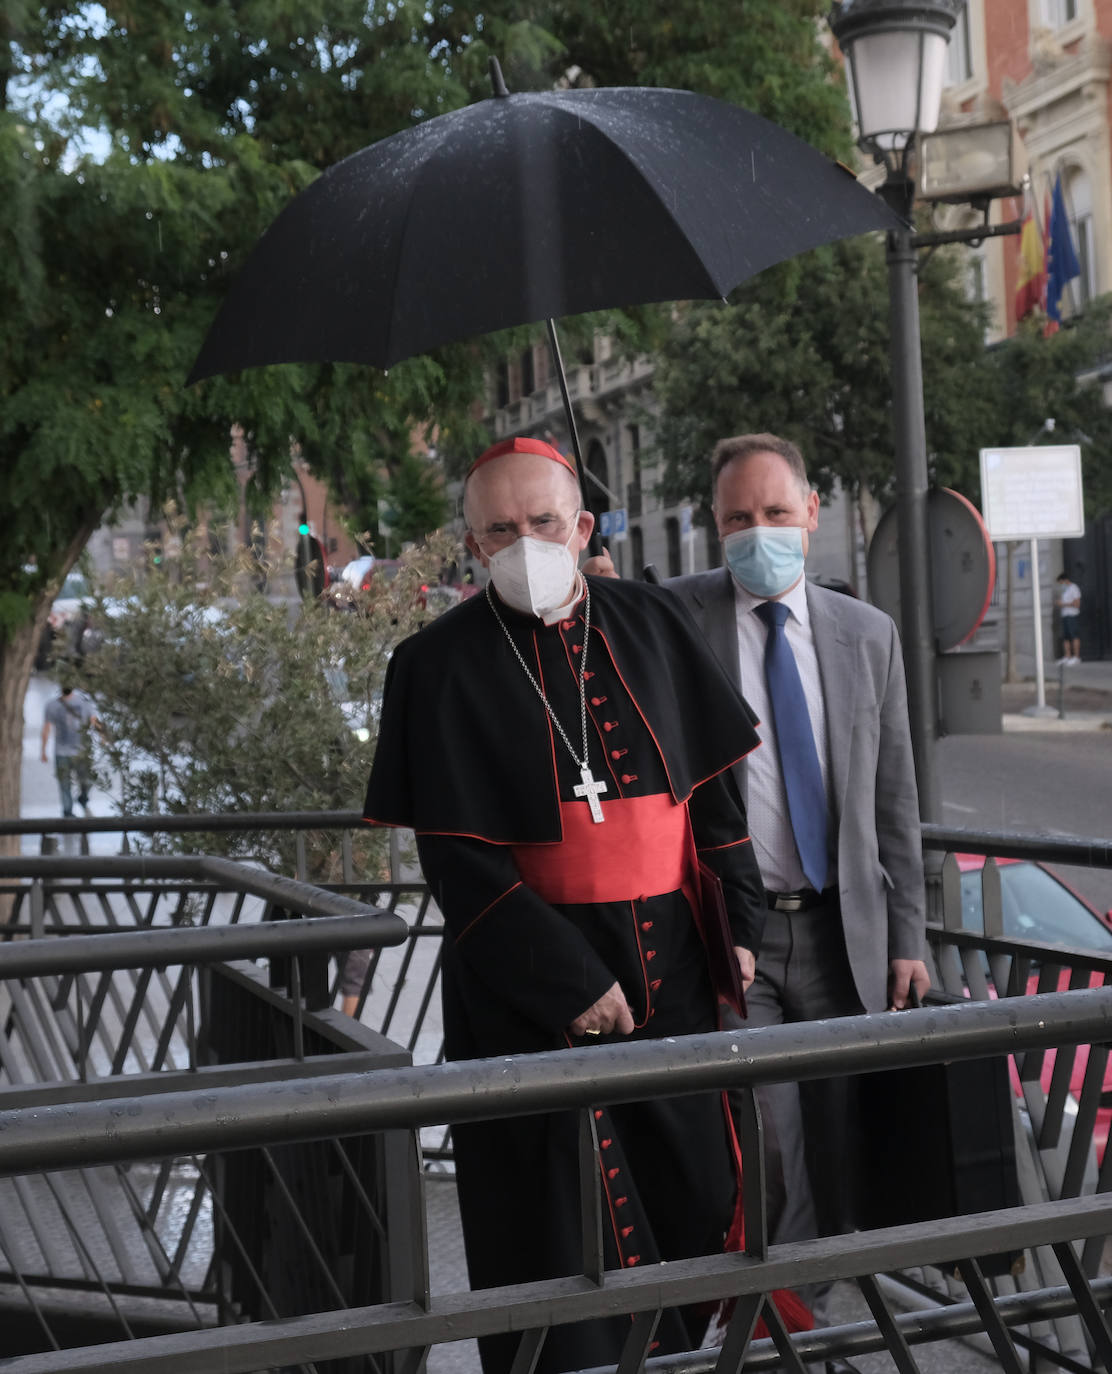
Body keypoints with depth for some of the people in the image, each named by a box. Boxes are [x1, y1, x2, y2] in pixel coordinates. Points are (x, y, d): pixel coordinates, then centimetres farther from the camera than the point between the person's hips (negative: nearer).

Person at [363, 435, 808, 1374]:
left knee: (695, 1192, 10)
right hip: (531, 986, -4)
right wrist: (564, 981, -16)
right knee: (566, 1229, 1)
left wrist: (738, 923, 2)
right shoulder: (441, 664, -6)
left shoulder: (651, 626, 6)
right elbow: (457, 860, -10)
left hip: (670, 966, 4)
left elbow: (710, 787, 11)